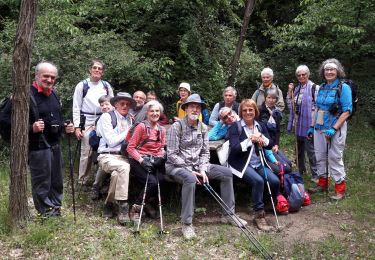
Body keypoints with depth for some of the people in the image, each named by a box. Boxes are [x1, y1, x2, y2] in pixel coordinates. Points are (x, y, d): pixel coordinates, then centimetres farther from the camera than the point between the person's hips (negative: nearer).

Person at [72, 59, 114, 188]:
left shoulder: (106, 86, 10)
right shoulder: (82, 85, 1)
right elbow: (76, 107, 1)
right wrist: (77, 126, -6)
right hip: (87, 122, -3)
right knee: (86, 152, -4)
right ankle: (83, 180, 9)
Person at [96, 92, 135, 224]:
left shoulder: (129, 119, 17)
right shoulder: (107, 117, 0)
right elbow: (111, 141, -8)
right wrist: (128, 131, -3)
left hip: (123, 156, 4)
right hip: (107, 156, -4)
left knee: (116, 174, -29)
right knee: (124, 167, -34)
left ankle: (109, 204, -7)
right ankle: (123, 206, -26)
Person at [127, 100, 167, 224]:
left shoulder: (162, 130, 16)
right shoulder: (141, 126, -3)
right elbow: (130, 147, -5)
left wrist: (161, 156, -4)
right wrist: (142, 160, -17)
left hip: (155, 161, 5)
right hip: (139, 161, -5)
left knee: (161, 181, -24)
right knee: (152, 182, -27)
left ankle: (147, 204, 3)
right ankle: (135, 209, -6)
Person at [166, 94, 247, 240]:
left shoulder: (203, 128, 6)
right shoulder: (177, 126, -11)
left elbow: (205, 152, 7)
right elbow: (172, 154, -14)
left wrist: (202, 170, -10)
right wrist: (189, 171, -19)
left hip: (196, 165, 6)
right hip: (176, 166, -6)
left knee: (226, 173, -4)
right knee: (190, 179, -39)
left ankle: (228, 214, 6)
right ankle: (186, 223, -27)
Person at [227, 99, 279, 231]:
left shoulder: (261, 126, 13)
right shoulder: (235, 127, -3)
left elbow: (270, 145, 7)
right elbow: (234, 148, -15)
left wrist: (262, 138, -14)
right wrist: (250, 140, -21)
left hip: (259, 163, 5)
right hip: (242, 164, -5)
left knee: (275, 181, -18)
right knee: (258, 180, -30)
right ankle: (259, 215, -15)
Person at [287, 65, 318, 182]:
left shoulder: (314, 87, -10)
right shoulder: (297, 88, 12)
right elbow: (290, 105, 16)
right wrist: (290, 92, 3)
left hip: (308, 123, -7)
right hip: (298, 123, 7)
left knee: (310, 149, -4)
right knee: (299, 148, 16)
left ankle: (315, 174, 5)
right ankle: (301, 170, 31)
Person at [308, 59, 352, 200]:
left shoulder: (344, 87, -8)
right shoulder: (322, 87, 10)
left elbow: (347, 111, -13)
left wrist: (334, 129, -20)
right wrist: (312, 126, 13)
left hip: (335, 128, -6)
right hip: (319, 128, 6)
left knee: (335, 158, -2)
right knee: (320, 156, 12)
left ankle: (340, 189, 9)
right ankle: (322, 183, 27)